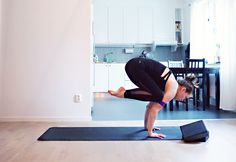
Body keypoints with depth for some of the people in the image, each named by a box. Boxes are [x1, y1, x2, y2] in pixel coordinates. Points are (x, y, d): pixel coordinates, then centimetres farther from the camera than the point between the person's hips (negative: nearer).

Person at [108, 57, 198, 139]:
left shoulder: (169, 86, 21)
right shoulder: (173, 88, -4)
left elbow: (151, 104, 26)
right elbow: (155, 109, -11)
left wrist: (147, 126, 31)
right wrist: (150, 132, -5)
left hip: (136, 66, 9)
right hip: (136, 67, -9)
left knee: (154, 97, 16)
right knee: (157, 97, -10)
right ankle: (124, 93, -6)